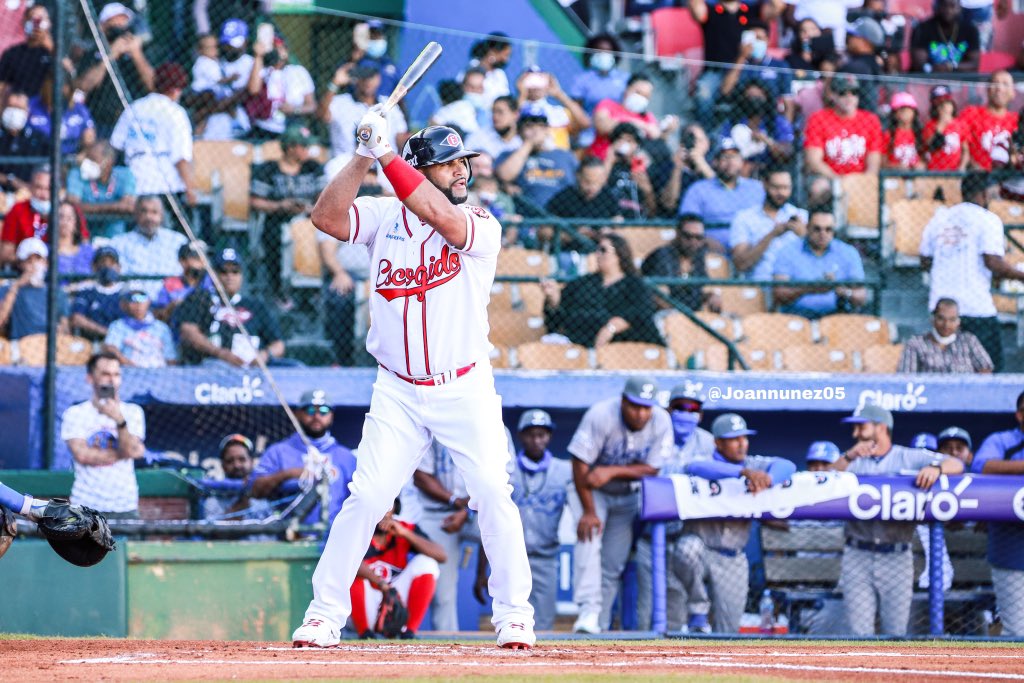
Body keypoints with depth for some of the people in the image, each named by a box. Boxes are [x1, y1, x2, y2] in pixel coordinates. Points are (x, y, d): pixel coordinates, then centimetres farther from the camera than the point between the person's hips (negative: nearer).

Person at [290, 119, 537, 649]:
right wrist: (363, 158, -22)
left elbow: (438, 215, -26)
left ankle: (513, 615, 5)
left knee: (492, 495, -8)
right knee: (366, 498, -6)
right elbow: (326, 217, -14)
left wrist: (386, 153, -26)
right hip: (397, 393, 1)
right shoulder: (383, 217, 2)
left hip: (466, 390, -1)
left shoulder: (482, 226, -5)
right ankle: (325, 613, 2)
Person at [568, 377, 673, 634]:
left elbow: (651, 469, -16)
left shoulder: (661, 422, -19)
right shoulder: (601, 416, -29)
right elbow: (580, 463, -26)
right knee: (589, 538, -25)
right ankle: (588, 610, -33)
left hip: (629, 495, 3)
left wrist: (612, 471, -30)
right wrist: (588, 511, -26)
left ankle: (600, 625, 6)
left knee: (614, 564, -1)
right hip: (591, 490, -3)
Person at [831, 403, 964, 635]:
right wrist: (848, 457, -16)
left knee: (896, 633, 2)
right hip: (857, 557, 1)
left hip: (896, 558, -1)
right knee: (860, 634, -2)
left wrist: (936, 468, -21)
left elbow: (956, 465, 0)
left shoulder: (909, 458, 8)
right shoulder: (854, 461, 13)